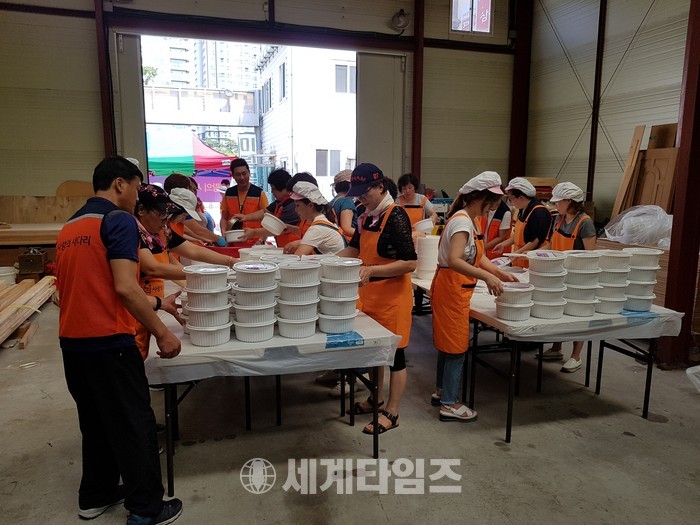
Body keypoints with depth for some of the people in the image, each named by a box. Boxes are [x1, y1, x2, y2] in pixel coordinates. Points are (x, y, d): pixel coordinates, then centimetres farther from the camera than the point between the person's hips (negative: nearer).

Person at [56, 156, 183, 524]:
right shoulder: (119, 220, -13)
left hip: (72, 342, 9)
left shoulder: (69, 227, 14)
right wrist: (162, 333, -15)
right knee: (134, 424, 3)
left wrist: (157, 303, 22)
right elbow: (124, 288, -23)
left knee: (96, 421, 21)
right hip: (107, 343, -9)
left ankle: (96, 495, 35)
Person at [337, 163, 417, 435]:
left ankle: (391, 413, 17)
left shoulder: (396, 216, -18)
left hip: (392, 295, -8)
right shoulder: (367, 216, 6)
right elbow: (354, 249, 18)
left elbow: (410, 263, -22)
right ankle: (377, 399, 36)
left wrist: (371, 270, -29)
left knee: (394, 353, 4)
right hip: (370, 293, 8)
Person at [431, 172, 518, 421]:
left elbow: (480, 258, 13)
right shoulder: (462, 221, -19)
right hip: (451, 289, -10)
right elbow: (454, 260, -32)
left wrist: (502, 274, 3)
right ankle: (449, 404, 10)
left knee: (448, 344, 19)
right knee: (457, 347, -1)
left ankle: (441, 392, 32)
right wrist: (486, 277, -37)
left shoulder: (471, 221, 13)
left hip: (454, 289, 10)